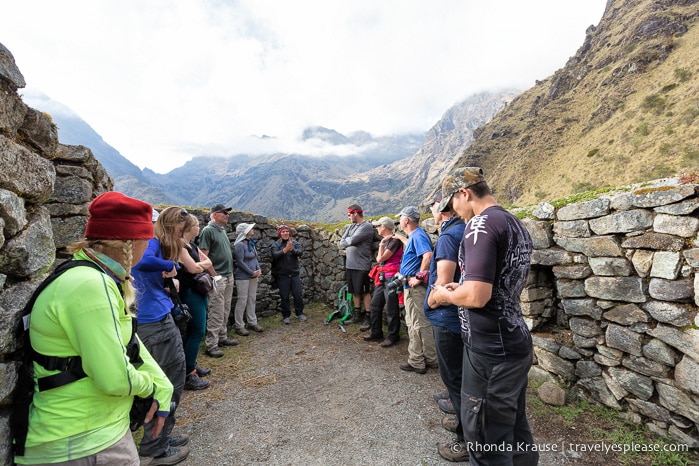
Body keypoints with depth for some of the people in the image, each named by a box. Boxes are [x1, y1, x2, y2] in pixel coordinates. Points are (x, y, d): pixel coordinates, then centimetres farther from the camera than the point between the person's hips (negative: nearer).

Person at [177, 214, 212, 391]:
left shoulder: (192, 245, 14)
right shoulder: (180, 245, -15)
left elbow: (208, 262, 10)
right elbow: (193, 268, -21)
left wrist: (200, 265, -10)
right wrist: (202, 264, -2)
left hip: (199, 291, 9)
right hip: (190, 293, -9)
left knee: (194, 330, 16)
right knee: (197, 331, -7)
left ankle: (192, 364, 28)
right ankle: (188, 375, 2)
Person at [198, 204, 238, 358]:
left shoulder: (222, 230, 15)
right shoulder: (208, 230, -11)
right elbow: (203, 256, -16)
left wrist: (231, 274, 16)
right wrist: (215, 276, -17)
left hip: (229, 277, 8)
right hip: (218, 278, -8)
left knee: (225, 311, 15)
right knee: (216, 313, -3)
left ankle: (222, 337, 26)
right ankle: (211, 345, 6)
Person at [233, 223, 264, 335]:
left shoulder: (251, 243, 9)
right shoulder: (240, 244, -15)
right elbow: (240, 262, -17)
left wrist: (258, 270, -1)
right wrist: (252, 272, -13)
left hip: (253, 276, 8)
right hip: (243, 276, -8)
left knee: (252, 299, 14)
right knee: (242, 301, 0)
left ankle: (252, 322, 25)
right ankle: (239, 326, 11)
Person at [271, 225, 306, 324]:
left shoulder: (294, 242, 4)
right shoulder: (276, 244, -1)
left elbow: (300, 252, -10)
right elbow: (275, 255, -18)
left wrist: (292, 249, -28)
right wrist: (285, 249, -32)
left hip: (295, 273, 2)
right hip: (282, 275, -1)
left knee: (298, 295, 5)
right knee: (285, 297, 5)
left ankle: (299, 313, 23)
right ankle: (286, 316, 20)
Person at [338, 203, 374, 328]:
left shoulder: (366, 227, -12)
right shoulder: (351, 226, 14)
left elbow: (352, 240, -21)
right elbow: (341, 243, 7)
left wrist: (346, 242, 0)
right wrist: (350, 244, -11)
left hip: (361, 266, -8)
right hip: (350, 264, 8)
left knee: (364, 292, 2)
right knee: (354, 291, 15)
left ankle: (368, 318, 12)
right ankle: (357, 315, 28)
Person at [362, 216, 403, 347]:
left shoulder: (395, 240, -14)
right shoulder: (385, 240, 14)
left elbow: (381, 258, -17)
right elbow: (378, 259, 10)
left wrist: (382, 243, -9)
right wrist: (383, 242, 4)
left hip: (391, 277, -9)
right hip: (381, 277, 9)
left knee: (391, 309, 2)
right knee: (374, 305, 13)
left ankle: (393, 336, 16)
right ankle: (376, 333, 26)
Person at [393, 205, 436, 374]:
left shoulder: (418, 235, -17)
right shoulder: (414, 236, 14)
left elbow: (428, 256, -33)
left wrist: (419, 277, -26)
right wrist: (401, 237, 45)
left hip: (415, 287, -10)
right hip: (412, 286, 10)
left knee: (417, 324, 1)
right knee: (421, 323, 18)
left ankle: (416, 362, 14)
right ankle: (430, 359, 30)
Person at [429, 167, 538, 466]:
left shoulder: (481, 224, -19)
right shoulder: (516, 224, 11)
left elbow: (476, 296, -27)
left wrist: (445, 295, -7)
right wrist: (461, 287, 17)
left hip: (491, 350, -9)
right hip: (516, 342, 9)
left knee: (486, 439, 7)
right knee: (513, 426, 23)